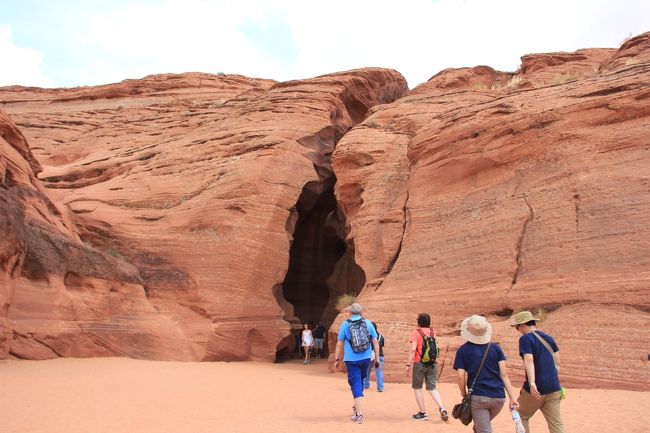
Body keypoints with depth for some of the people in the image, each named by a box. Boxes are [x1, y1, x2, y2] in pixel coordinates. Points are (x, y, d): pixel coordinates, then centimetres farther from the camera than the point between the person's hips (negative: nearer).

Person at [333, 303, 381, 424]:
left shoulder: (345, 324, -2)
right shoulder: (368, 323, 2)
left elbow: (339, 344, -1)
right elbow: (375, 343, 4)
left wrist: (336, 359, 7)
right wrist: (377, 359, 11)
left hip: (351, 359, -2)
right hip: (365, 359, 2)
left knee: (356, 385, 2)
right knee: (360, 381, 23)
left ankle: (359, 414, -3)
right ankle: (356, 407, 33)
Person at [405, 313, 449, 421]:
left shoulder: (416, 332, -9)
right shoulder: (432, 331, 7)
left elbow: (413, 349, -18)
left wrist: (408, 364, -15)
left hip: (419, 363, -5)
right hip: (432, 363, 5)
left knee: (417, 388, 11)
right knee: (432, 388, 11)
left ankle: (423, 413, 11)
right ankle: (442, 408, -9)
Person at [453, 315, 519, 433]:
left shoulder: (463, 350, -2)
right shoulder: (495, 347, 5)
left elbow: (461, 376, -7)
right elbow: (504, 374, 0)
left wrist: (464, 395, 7)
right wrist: (513, 397, 0)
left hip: (478, 397, -4)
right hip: (499, 397, 4)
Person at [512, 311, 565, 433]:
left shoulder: (525, 339, -7)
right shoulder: (548, 338, 13)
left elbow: (529, 360, -21)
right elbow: (557, 363, 16)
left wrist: (532, 383, -29)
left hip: (536, 388, -6)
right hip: (554, 387, 6)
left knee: (521, 417, 15)